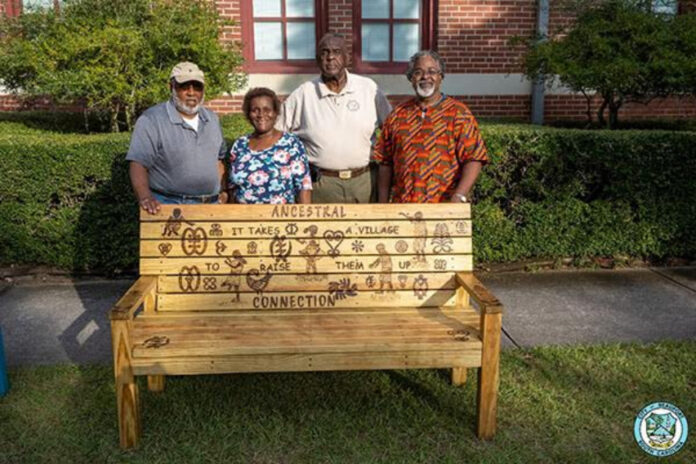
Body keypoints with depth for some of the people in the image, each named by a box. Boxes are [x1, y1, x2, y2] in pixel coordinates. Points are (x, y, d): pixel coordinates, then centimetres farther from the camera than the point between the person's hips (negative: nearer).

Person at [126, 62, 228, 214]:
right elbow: (138, 164, -15)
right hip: (169, 206, -5)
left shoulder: (212, 119, 12)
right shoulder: (151, 120, -8)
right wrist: (145, 197, -30)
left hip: (212, 205, 6)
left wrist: (222, 191, 11)